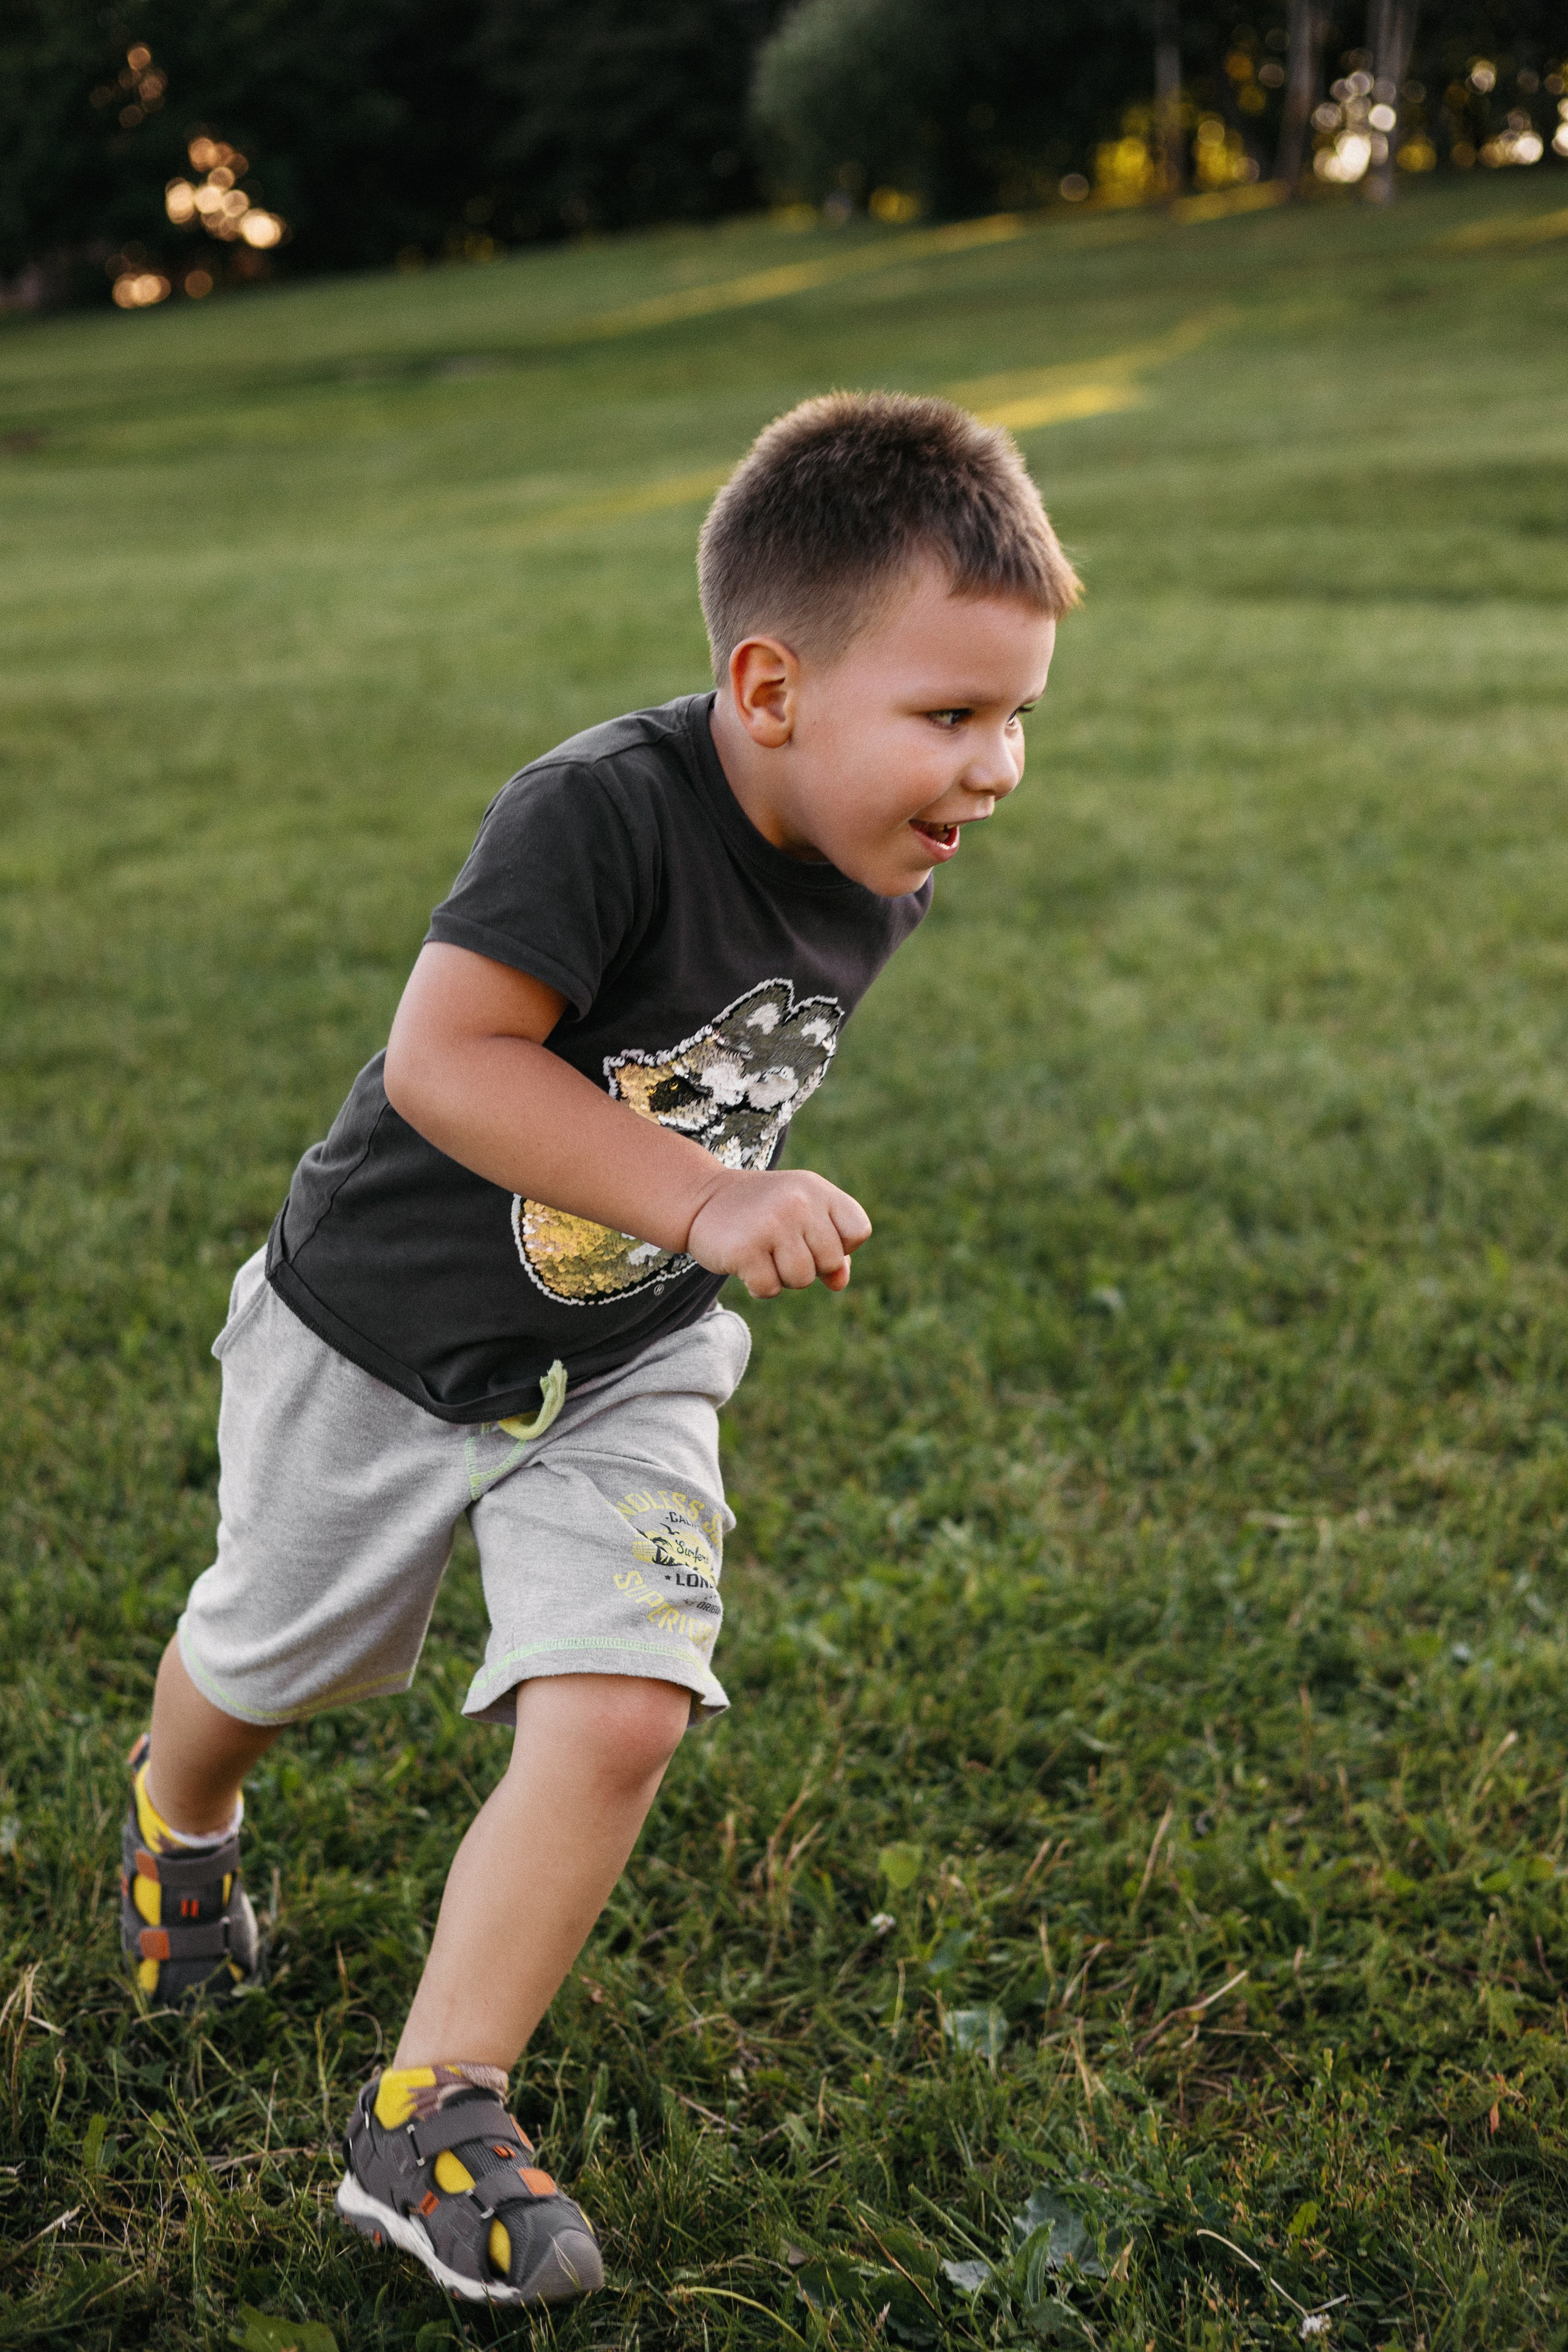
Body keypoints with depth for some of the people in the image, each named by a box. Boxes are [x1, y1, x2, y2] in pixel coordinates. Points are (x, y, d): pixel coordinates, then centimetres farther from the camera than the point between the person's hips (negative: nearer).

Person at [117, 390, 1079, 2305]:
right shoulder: (604, 812, -33)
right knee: (270, 1660, 20)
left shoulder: (881, 870, -10)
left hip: (625, 1369, 4)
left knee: (619, 1716, -13)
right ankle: (180, 1812, 57)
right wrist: (708, 1199, -41)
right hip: (381, 1334, -4)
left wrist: (741, 1197, 9)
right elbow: (445, 1059, -38)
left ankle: (428, 2118, 4)